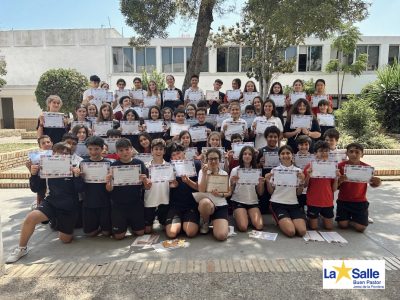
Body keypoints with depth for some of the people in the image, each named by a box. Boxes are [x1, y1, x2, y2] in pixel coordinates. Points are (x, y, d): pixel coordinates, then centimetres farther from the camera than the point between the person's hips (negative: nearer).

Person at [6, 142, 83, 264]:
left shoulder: (74, 168, -12)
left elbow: (80, 190, -13)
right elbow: (36, 189, 0)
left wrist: (77, 176, -31)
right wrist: (34, 175, -17)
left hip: (69, 208, -1)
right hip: (51, 203, 1)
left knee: (65, 239, 9)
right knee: (31, 217, -26)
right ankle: (21, 248, -2)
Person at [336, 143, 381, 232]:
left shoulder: (367, 167, -6)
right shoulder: (341, 165, -8)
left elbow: (372, 184, 5)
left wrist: (376, 183, -20)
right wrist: (340, 181, -29)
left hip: (360, 201, 1)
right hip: (343, 201, -1)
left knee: (361, 228, -5)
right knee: (343, 225, -6)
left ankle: (350, 220, 28)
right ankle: (344, 217, 28)